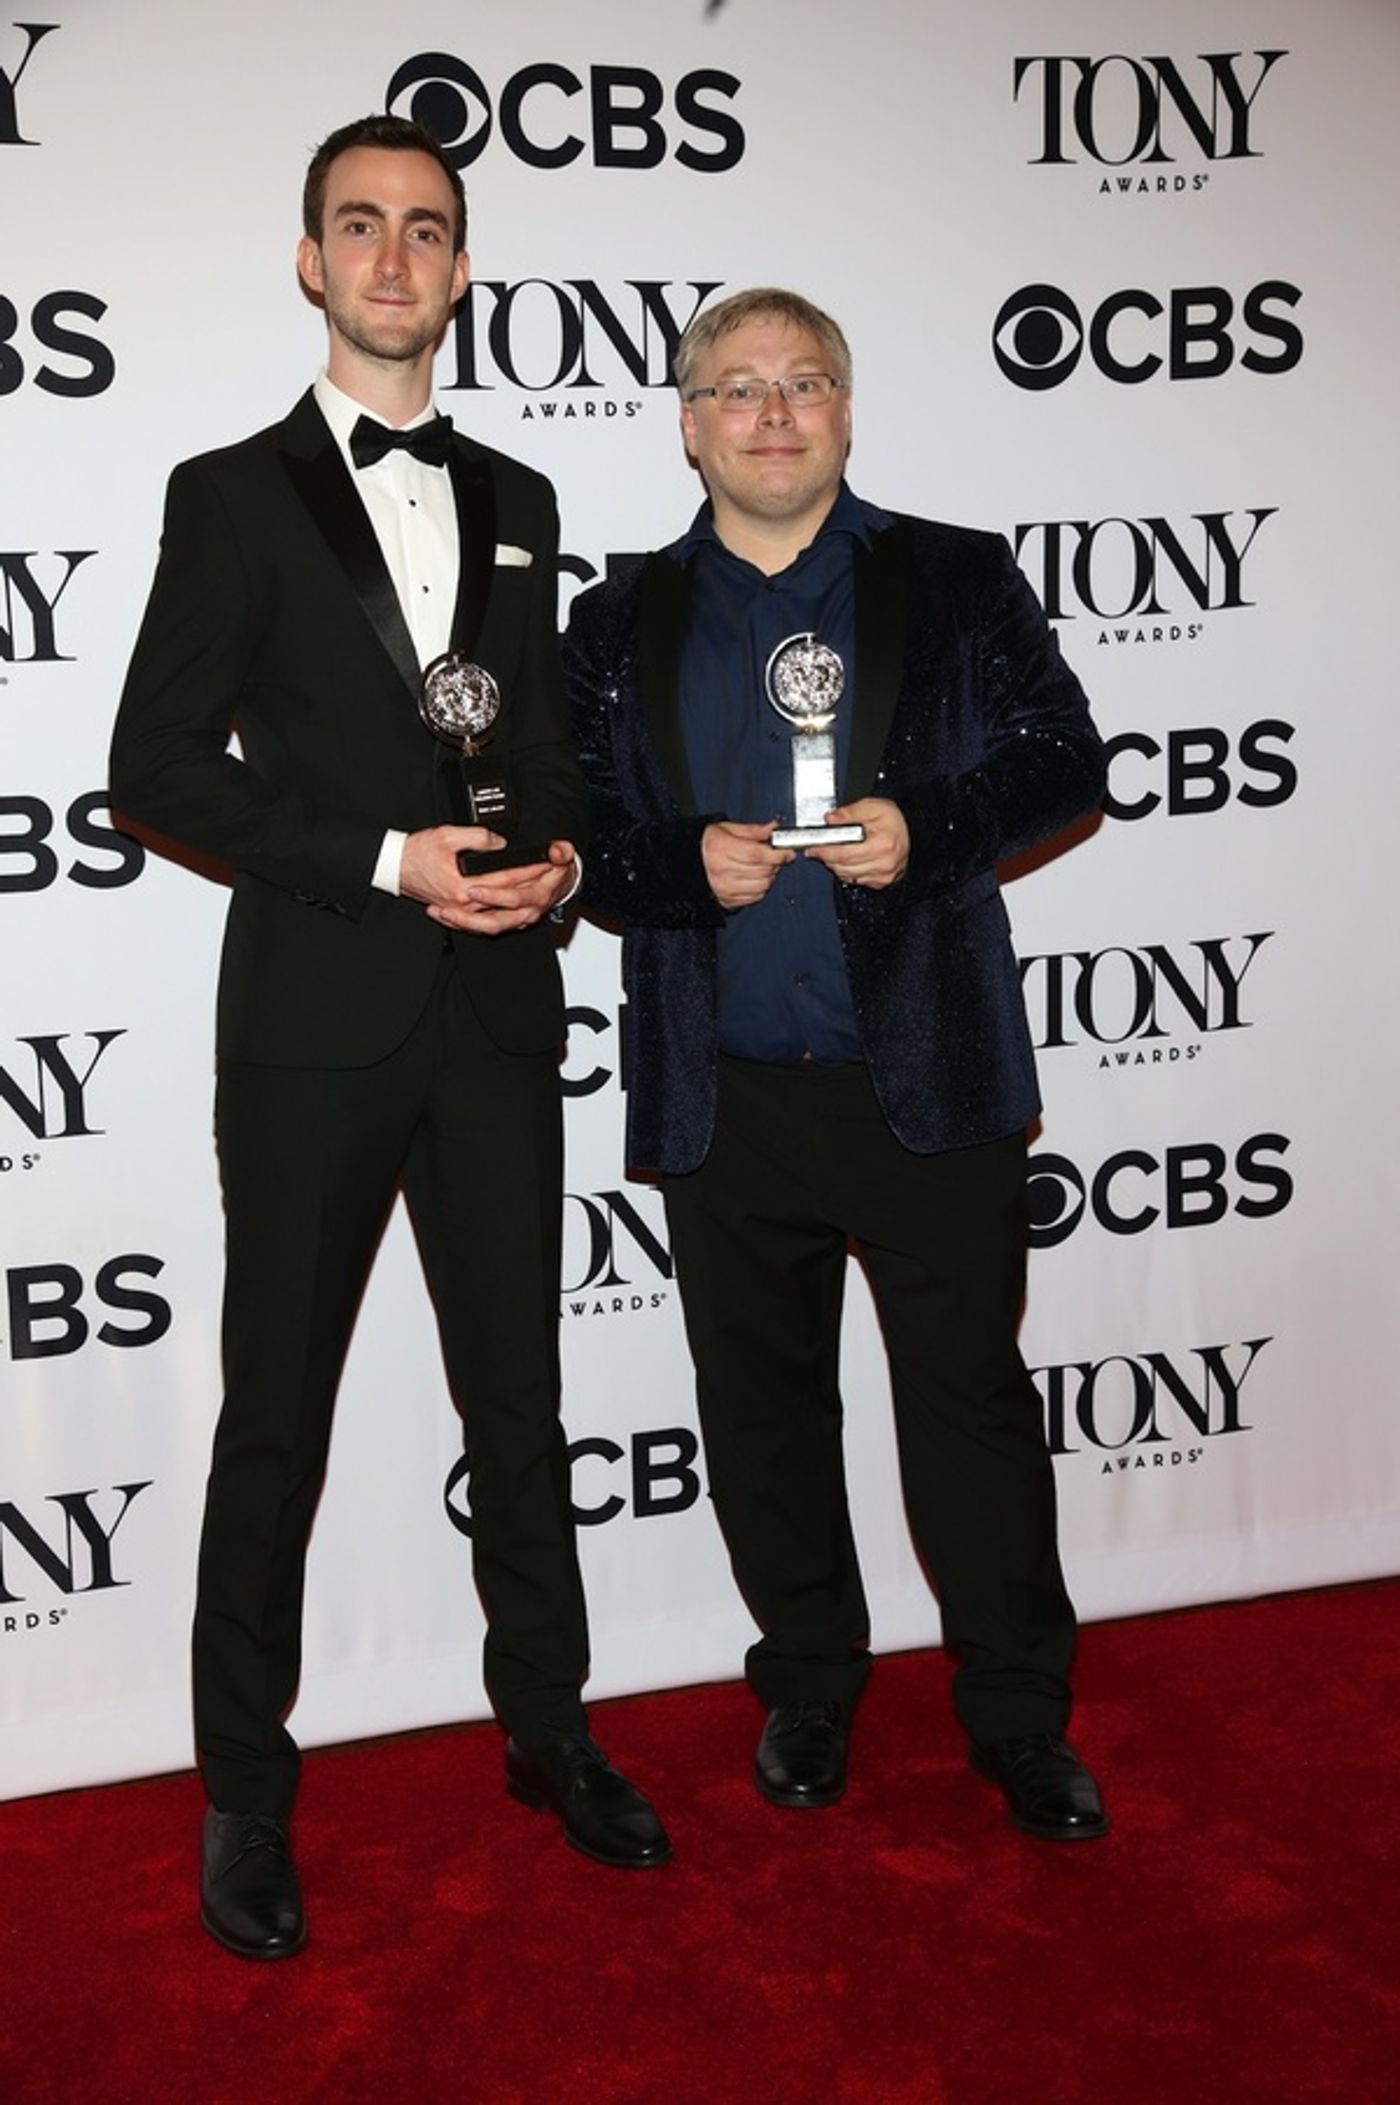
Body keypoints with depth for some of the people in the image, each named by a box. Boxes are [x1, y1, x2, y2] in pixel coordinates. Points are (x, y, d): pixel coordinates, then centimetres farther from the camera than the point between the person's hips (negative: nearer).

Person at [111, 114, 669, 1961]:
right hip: (316, 1028, -4)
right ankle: (247, 1793, 21)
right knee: (276, 1422, 6)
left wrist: (561, 847, -3)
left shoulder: (517, 503, 14)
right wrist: (386, 861, -16)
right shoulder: (235, 496, 0)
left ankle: (548, 1727, 31)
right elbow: (158, 768, -7)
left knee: (521, 1397, 14)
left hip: (498, 1021, 4)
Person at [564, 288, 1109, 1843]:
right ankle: (808, 1693, 31)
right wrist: (692, 867, -14)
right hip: (724, 1103, 2)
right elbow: (585, 842, 6)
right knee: (764, 1413, 12)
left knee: (972, 1404, 5)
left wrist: (925, 827, -15)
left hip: (932, 1080, -1)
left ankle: (1021, 1719, 22)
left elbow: (1064, 763, 2)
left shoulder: (960, 580, 6)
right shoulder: (620, 624, 9)